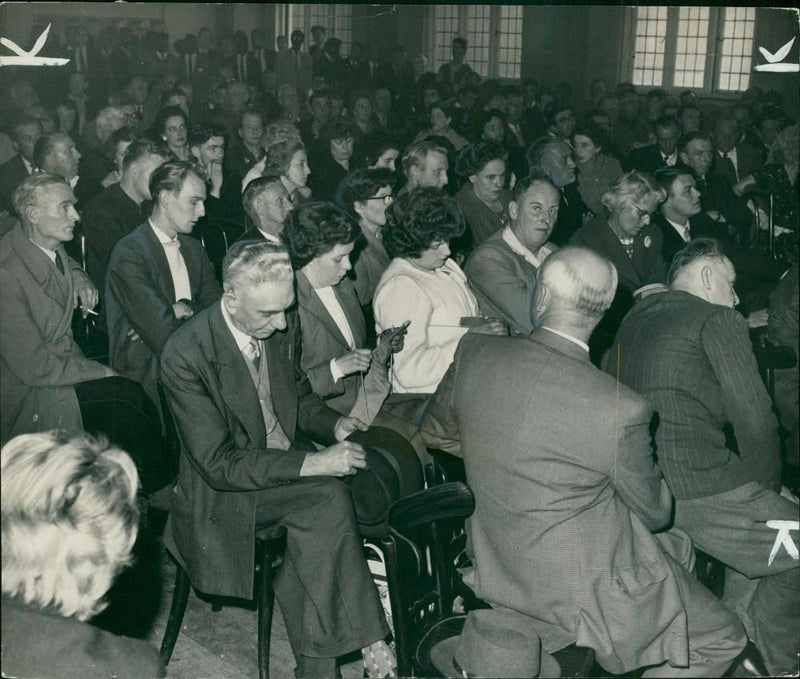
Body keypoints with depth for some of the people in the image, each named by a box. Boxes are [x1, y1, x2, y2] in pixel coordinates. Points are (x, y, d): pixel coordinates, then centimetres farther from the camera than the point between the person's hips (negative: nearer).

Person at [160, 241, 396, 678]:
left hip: (288, 470, 5)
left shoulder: (283, 328, -3)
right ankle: (366, 643, -17)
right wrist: (312, 464, -29)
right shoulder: (184, 357, -22)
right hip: (224, 495, -5)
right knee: (329, 499, -29)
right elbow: (218, 464, -23)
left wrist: (333, 425, -6)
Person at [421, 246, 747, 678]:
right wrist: (653, 467, 10)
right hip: (583, 590, -7)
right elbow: (655, 513, -11)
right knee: (723, 638, 16)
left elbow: (435, 433, 5)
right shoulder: (621, 410, -29)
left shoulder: (473, 355, -15)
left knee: (678, 549, 27)